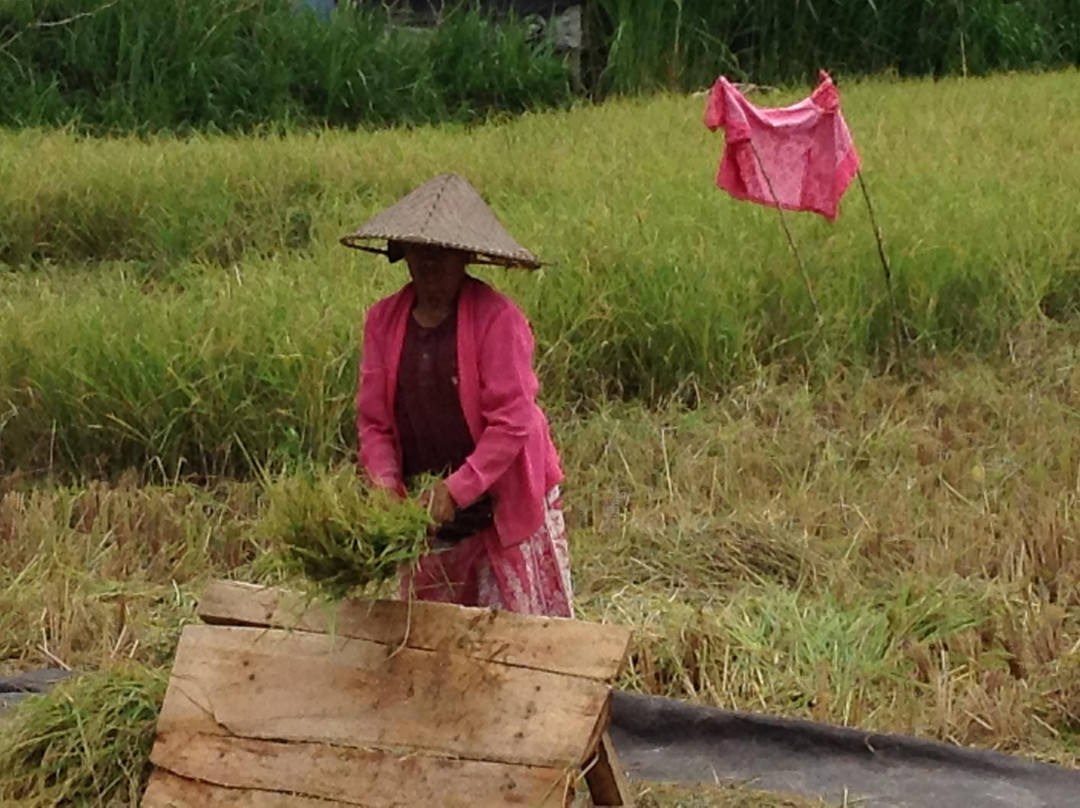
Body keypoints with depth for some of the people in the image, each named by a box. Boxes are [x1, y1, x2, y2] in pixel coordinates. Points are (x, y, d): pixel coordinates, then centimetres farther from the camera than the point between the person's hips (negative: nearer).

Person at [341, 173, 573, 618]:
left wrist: (457, 489, -25)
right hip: (425, 513, 5)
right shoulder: (384, 320, 2)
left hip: (504, 509, -5)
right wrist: (385, 486, -15)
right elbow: (373, 420, 2)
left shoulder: (497, 318, -13)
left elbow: (512, 421, -18)